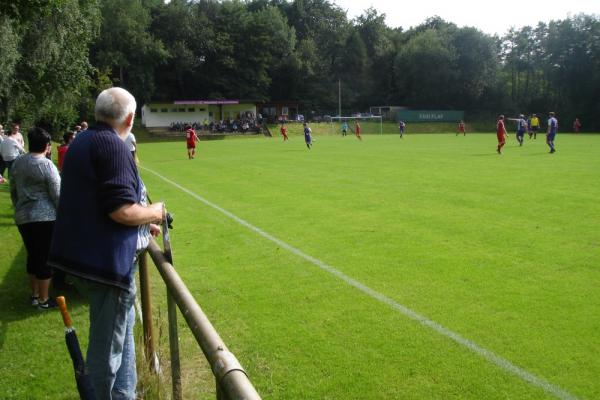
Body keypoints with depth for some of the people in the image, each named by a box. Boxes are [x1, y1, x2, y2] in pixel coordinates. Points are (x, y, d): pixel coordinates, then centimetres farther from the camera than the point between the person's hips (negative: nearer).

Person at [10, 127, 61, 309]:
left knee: (32, 255, 18)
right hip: (45, 218, -7)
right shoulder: (47, 165, -13)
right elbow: (57, 195, -13)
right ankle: (44, 300, 11)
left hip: (22, 218, 7)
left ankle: (34, 295, 28)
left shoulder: (17, 163, 8)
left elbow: (13, 192, 16)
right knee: (45, 258, 3)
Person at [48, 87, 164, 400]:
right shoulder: (112, 145, -19)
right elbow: (122, 210, -25)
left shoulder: (82, 141, 11)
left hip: (85, 255, 10)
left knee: (123, 327, 25)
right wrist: (154, 212, -6)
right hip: (106, 261, -10)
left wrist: (141, 221, 22)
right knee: (109, 345, 5)